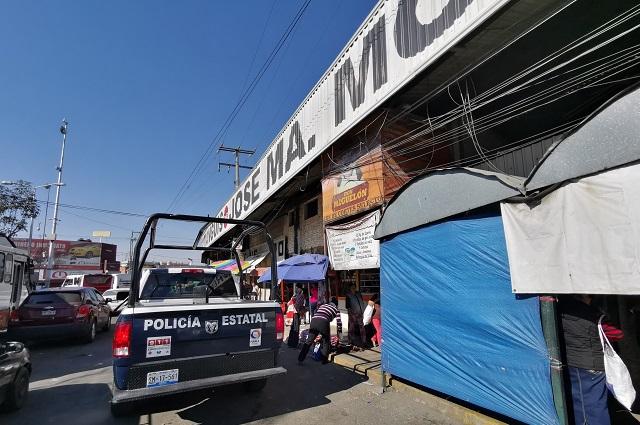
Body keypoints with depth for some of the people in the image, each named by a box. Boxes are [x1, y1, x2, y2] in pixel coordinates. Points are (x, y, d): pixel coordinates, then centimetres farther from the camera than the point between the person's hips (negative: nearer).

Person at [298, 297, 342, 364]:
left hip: (314, 320, 4)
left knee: (308, 341, 12)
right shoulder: (336, 309, 23)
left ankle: (300, 359, 9)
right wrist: (339, 332, 25)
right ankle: (324, 360, 19)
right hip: (324, 322, -4)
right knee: (326, 342, 17)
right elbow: (339, 321, 14)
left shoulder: (323, 305, 35)